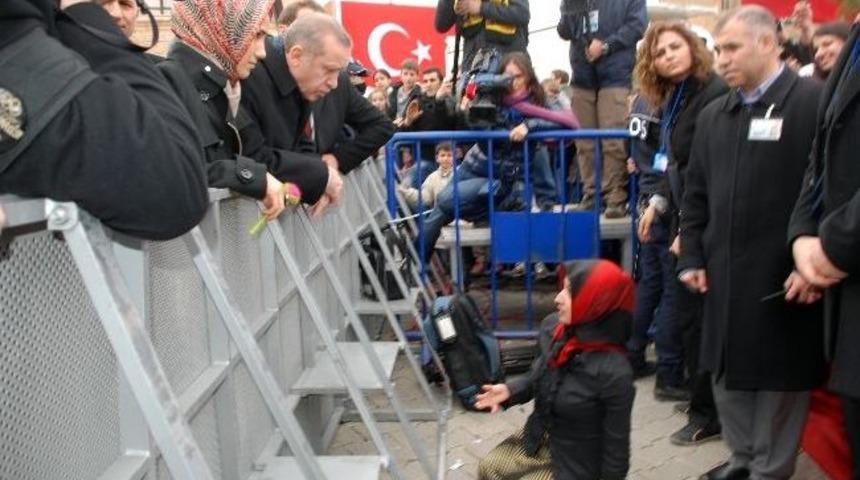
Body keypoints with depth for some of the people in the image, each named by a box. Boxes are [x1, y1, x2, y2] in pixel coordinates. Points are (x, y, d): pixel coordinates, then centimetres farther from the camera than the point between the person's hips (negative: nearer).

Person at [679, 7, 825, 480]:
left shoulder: (815, 101, -7)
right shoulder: (713, 114, 13)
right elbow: (696, 194, 16)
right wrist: (692, 257, 10)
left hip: (785, 278, -6)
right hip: (724, 274, 6)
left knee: (780, 374, 5)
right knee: (727, 370, 14)